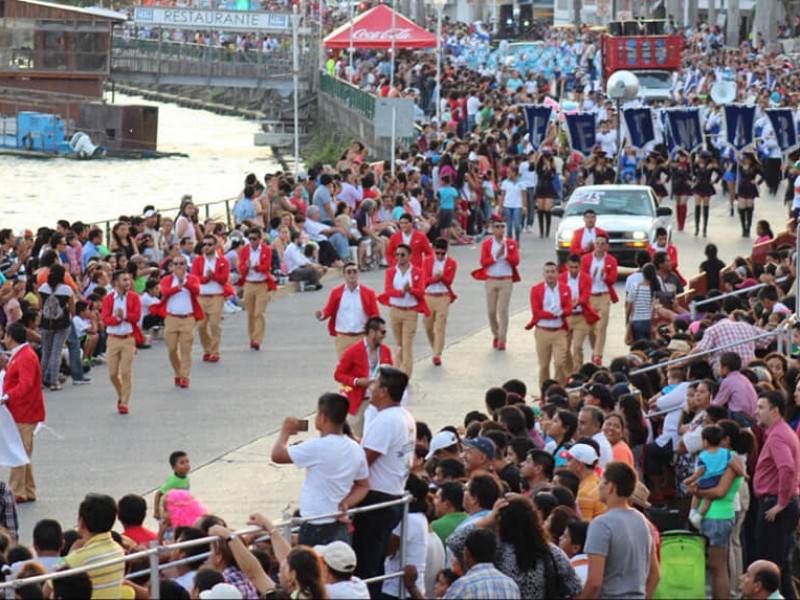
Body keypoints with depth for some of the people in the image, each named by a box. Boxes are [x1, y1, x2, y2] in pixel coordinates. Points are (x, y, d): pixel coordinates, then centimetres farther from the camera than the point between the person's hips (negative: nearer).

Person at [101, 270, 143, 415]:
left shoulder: (134, 297, 2)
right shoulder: (108, 299, 2)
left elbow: (137, 316, -8)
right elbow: (105, 319, -7)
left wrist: (124, 315, -19)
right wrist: (117, 318, -24)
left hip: (129, 339, -1)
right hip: (113, 339, 1)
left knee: (126, 372, -7)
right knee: (113, 373, 5)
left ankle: (124, 403, 1)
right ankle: (121, 396, 30)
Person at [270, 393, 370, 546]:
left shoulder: (316, 447, -17)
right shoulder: (356, 450, 5)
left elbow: (277, 455, -10)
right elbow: (363, 486, 15)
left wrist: (285, 432, 7)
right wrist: (345, 504, 2)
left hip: (316, 528, -8)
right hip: (341, 527, 8)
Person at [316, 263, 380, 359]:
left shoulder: (368, 292, 3)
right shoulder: (336, 292, 5)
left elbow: (375, 315, 6)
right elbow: (328, 310, 7)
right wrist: (321, 315, -15)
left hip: (362, 337, 0)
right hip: (343, 338, 0)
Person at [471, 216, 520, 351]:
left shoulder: (511, 244, 4)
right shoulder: (486, 244, 5)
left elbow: (516, 261, -5)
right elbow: (483, 261, -5)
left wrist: (505, 254, -17)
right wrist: (496, 255, -14)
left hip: (506, 281, -1)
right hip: (491, 280, 1)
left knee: (503, 310, -6)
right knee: (491, 310, 4)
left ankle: (502, 340, -2)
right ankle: (496, 335, 25)